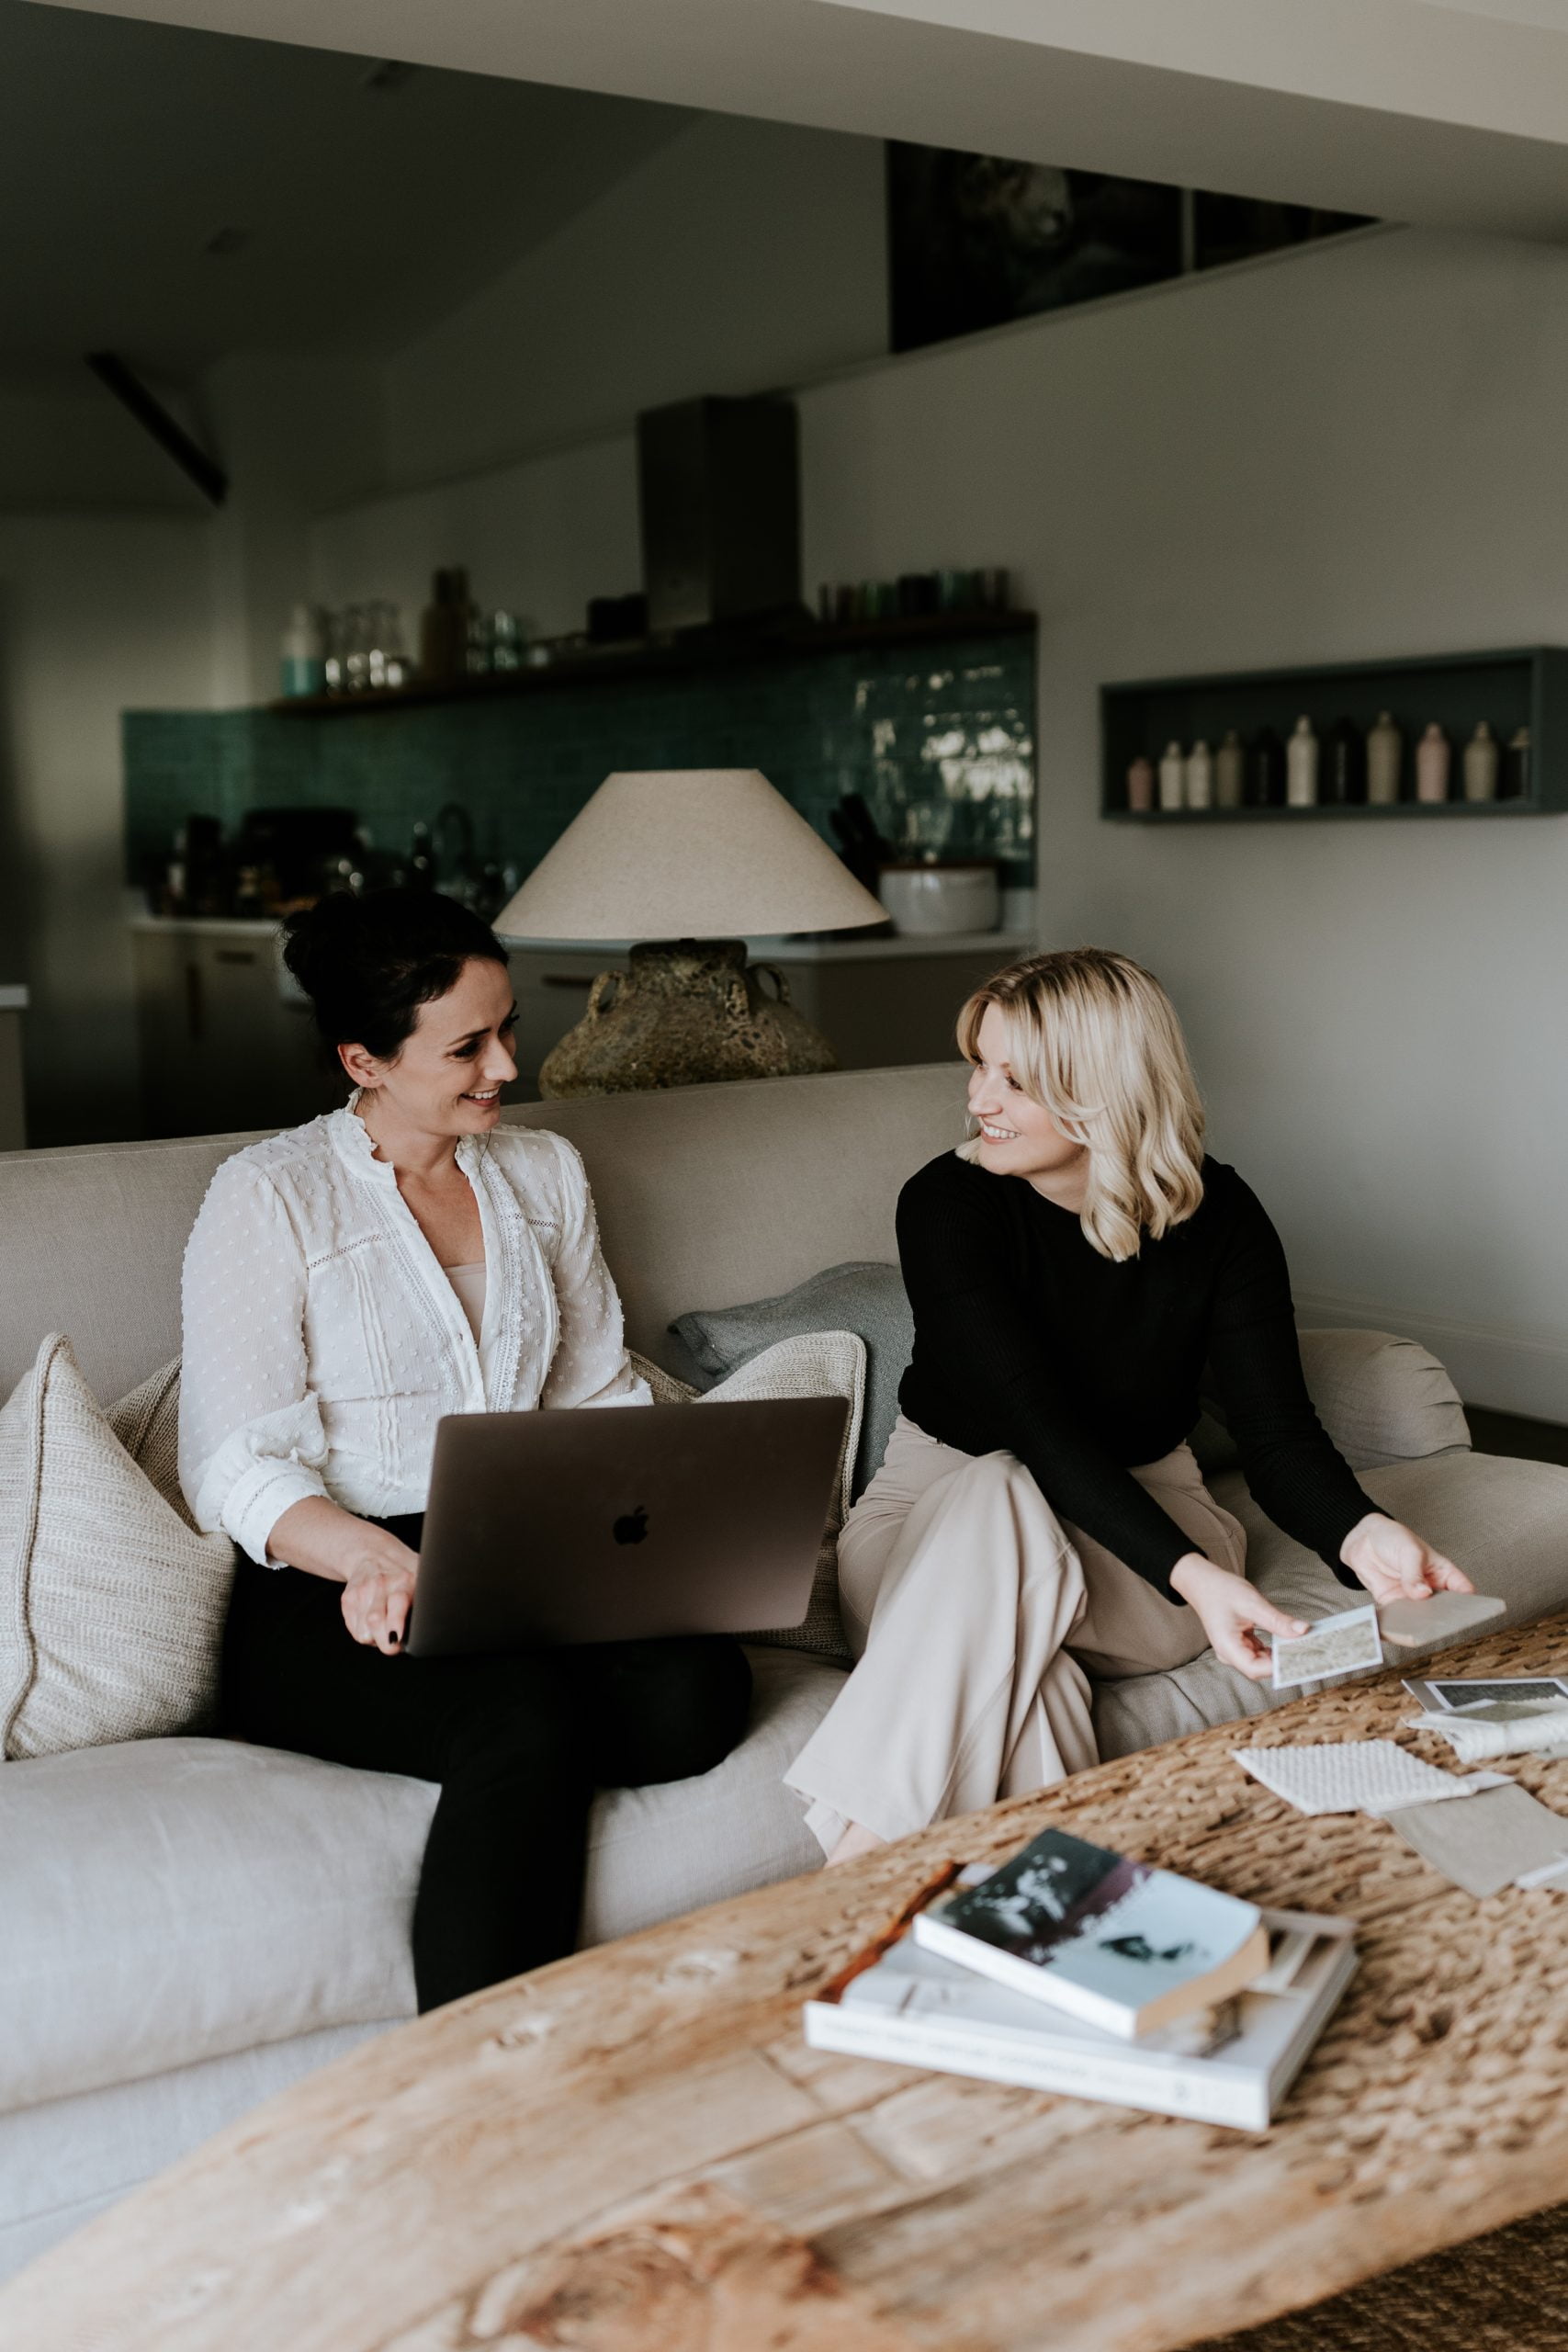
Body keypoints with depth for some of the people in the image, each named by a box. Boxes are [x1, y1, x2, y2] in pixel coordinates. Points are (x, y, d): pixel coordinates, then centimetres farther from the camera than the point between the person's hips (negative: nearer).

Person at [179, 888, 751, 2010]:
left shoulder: (545, 1172, 15)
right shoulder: (269, 1197, -1)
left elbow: (598, 1394, 17)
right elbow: (237, 1466, -7)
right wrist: (371, 1554, -28)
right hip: (325, 1597, -4)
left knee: (698, 1686, -27)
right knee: (526, 1718, -34)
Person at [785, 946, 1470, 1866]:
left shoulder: (1219, 1216, -11)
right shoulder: (946, 1204, -18)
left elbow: (1277, 1432, -15)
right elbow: (1038, 1426, -27)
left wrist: (1363, 1534, -39)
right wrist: (1192, 1575, -42)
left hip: (1145, 1502, 1)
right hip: (941, 1501, 0)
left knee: (997, 1534, -35)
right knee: (991, 1498, -38)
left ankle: (867, 1855, -35)